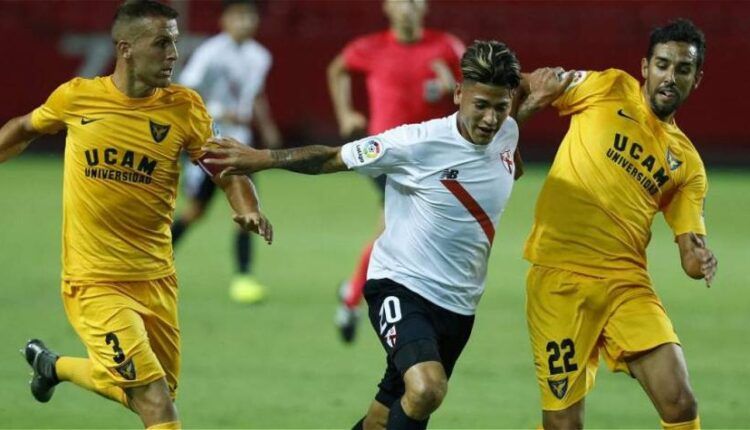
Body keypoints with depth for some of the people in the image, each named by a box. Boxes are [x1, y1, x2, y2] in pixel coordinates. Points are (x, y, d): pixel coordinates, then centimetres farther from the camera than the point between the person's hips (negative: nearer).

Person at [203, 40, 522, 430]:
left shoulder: (506, 134, -2)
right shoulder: (417, 144, -20)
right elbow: (333, 158, -7)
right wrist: (261, 159, -7)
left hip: (458, 306, 6)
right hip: (400, 286, -6)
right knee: (427, 389, -31)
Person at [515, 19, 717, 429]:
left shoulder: (687, 162, 14)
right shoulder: (609, 89, 7)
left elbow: (690, 249, 10)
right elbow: (535, 88, 12)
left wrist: (700, 260, -11)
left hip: (628, 283, 3)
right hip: (559, 276, -3)